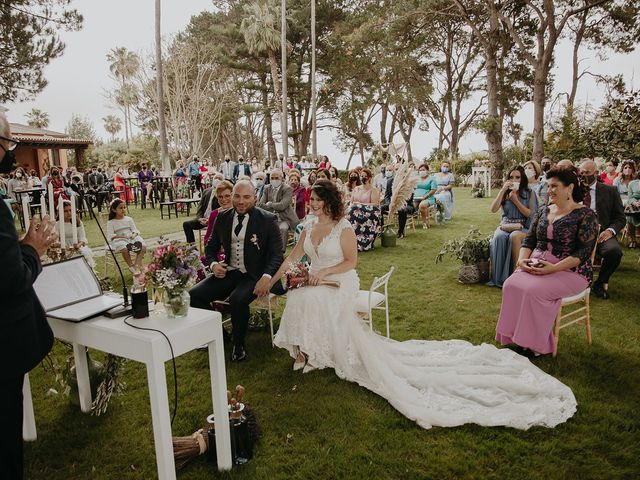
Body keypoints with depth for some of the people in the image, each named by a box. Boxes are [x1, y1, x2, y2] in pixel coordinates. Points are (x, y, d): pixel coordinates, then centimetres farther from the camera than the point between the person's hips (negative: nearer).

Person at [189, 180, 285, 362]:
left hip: (255, 275, -5)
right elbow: (211, 247, 18)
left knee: (237, 299, -33)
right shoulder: (222, 218, 6)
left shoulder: (268, 220, -7)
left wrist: (267, 277, -27)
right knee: (194, 295, -12)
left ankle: (238, 344, -4)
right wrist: (213, 264, -5)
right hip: (229, 272, 5)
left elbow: (277, 254, -8)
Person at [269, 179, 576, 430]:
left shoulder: (343, 228, -11)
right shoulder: (310, 226, 10)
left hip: (339, 283, -8)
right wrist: (273, 278, 12)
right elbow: (294, 256, 16)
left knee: (309, 299, -32)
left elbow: (351, 262, -9)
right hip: (315, 282, 8)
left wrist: (323, 272, -17)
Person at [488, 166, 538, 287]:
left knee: (514, 237, -38)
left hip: (523, 227, -2)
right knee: (498, 237, -33)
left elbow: (531, 214, -4)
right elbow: (493, 209, -2)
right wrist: (503, 190, -6)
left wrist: (516, 201, -8)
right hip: (505, 225, 2)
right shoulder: (504, 193, 13)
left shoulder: (529, 194, 6)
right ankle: (498, 277, -32)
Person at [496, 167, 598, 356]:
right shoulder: (543, 211, 14)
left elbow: (584, 252, -14)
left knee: (533, 291, -31)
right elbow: (529, 239, 13)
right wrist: (522, 259, -7)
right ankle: (515, 337, -13)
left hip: (569, 270, -6)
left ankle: (538, 346, -14)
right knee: (511, 285, -23)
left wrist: (554, 268, -24)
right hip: (536, 266, 6)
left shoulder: (585, 215, -6)